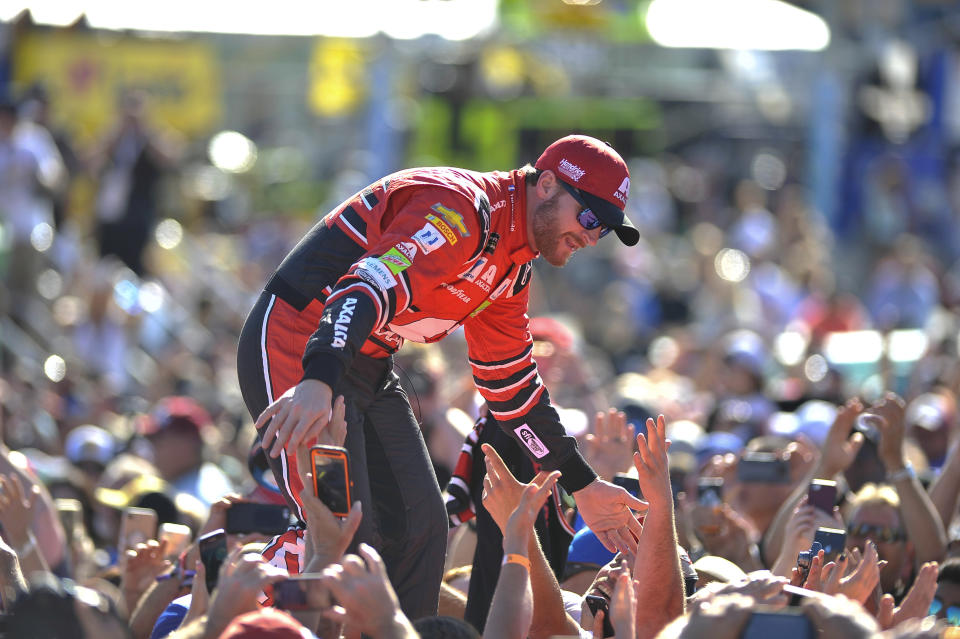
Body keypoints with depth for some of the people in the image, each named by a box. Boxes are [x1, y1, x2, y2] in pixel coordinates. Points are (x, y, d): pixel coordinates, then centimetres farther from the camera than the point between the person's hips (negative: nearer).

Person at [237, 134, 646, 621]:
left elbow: (511, 383, 20)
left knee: (420, 527, 5)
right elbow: (375, 285, -37)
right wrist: (318, 380, -54)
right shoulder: (461, 208, -21)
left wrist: (583, 486, 19)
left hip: (369, 369, 10)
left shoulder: (512, 267, 11)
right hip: (297, 348, -10)